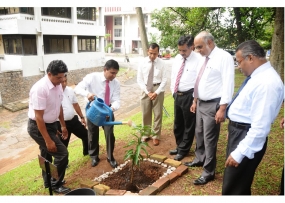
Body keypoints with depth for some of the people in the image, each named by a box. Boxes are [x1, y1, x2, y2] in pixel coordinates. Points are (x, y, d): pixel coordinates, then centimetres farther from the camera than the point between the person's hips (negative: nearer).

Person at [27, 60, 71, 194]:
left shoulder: (58, 85, -4)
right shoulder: (40, 89, -29)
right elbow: (38, 117, -27)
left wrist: (63, 125, 16)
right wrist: (48, 140, -25)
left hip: (50, 124, 8)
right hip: (38, 127, -8)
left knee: (47, 155, 23)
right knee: (62, 153, -8)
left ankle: (48, 182, 43)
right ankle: (56, 184, 14)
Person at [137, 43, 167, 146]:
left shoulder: (161, 63, -5)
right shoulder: (143, 62, -2)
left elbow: (164, 80, -5)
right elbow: (139, 79, -2)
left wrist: (156, 92, -15)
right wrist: (147, 92, -10)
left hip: (158, 89, -1)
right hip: (145, 89, 2)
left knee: (157, 113, 6)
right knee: (145, 113, 10)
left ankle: (156, 136, 19)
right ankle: (145, 134, 26)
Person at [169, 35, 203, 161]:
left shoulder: (198, 59, -14)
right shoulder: (177, 59, 8)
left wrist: (195, 98, -16)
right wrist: (173, 92, 11)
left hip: (189, 96, -7)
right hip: (177, 95, 7)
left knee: (189, 125, 7)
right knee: (178, 124, 20)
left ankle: (183, 150, 25)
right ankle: (179, 146, 39)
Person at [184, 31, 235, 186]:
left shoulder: (224, 57, -15)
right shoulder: (204, 58, 11)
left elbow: (228, 84, -18)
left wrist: (222, 109, -21)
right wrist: (195, 101, 20)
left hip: (213, 105, -8)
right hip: (201, 103, 8)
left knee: (209, 139, 0)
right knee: (199, 134, 19)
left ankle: (208, 172, 16)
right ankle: (199, 160, 40)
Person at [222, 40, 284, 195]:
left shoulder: (267, 82, -26)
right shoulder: (257, 76, 5)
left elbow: (261, 126, -28)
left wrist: (240, 152, -25)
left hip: (247, 137, -10)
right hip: (239, 132, 10)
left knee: (234, 188, 7)